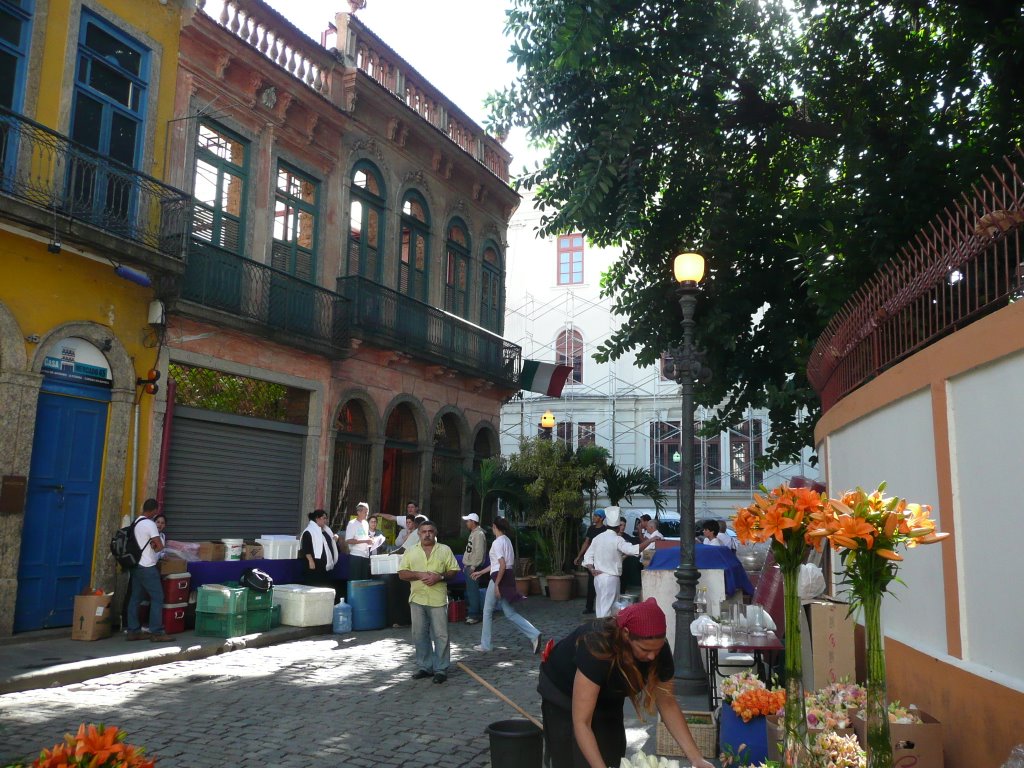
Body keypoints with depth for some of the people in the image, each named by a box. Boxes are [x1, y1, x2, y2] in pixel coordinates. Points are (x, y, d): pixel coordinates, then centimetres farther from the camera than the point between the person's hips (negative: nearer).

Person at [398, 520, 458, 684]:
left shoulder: (445, 550, 4)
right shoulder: (410, 552, 7)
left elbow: (454, 571, 3)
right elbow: (402, 574, 4)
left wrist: (440, 576, -14)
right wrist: (419, 574, -12)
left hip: (438, 599, -2)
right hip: (417, 599, 2)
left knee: (440, 635, -1)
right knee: (420, 635, 9)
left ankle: (441, 669, 8)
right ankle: (424, 666, 21)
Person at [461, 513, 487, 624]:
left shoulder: (479, 534, -17)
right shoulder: (473, 533, 15)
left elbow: (479, 552, -23)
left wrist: (473, 566, -21)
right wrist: (466, 565, 18)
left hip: (473, 567, -10)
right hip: (469, 566, 10)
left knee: (473, 591, -6)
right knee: (470, 591, 16)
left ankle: (474, 615, -2)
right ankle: (472, 612, 25)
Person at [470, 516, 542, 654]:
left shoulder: (497, 542, -15)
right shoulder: (507, 540, 14)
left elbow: (502, 566, -23)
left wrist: (496, 585, -19)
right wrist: (480, 572, 28)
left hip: (500, 578, -9)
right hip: (508, 577, 9)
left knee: (488, 611, 8)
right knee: (509, 613, 9)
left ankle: (485, 645, 18)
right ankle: (534, 635, -4)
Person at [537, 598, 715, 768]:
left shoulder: (658, 649, -25)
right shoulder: (597, 648, -42)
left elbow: (667, 703, -12)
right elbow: (581, 723, -40)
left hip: (607, 697, 5)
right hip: (562, 694, -5)